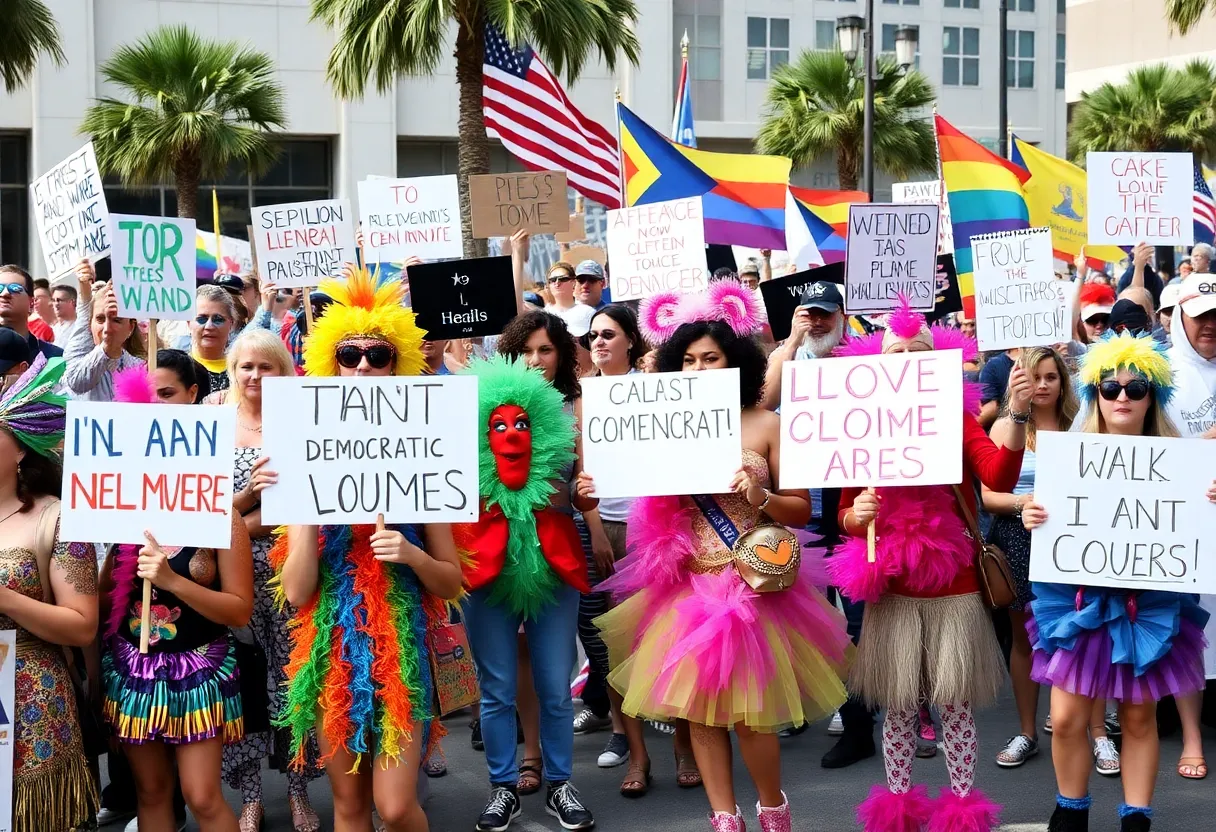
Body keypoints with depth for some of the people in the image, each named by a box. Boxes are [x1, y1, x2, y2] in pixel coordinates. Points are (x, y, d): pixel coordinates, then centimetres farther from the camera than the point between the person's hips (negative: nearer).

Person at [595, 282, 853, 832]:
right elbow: (656, 505, 4)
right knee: (698, 703, 4)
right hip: (688, 585, 3)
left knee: (747, 709, -4)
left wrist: (760, 498, -18)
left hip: (750, 586, -3)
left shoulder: (766, 425, -1)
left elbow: (802, 510, 0)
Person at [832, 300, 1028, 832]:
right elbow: (846, 512, 8)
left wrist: (1018, 414, -29)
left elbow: (1000, 478, -16)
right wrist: (857, 516, -15)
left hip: (954, 587, -1)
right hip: (892, 588, 1)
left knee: (955, 704, 4)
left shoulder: (957, 418, 0)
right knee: (898, 707, 7)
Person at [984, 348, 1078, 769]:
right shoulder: (1006, 427, 1)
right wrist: (1024, 501, -19)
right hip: (1018, 539, 1)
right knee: (1024, 635, 10)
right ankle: (1027, 733, 19)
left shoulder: (1077, 426, 3)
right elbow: (989, 495, -3)